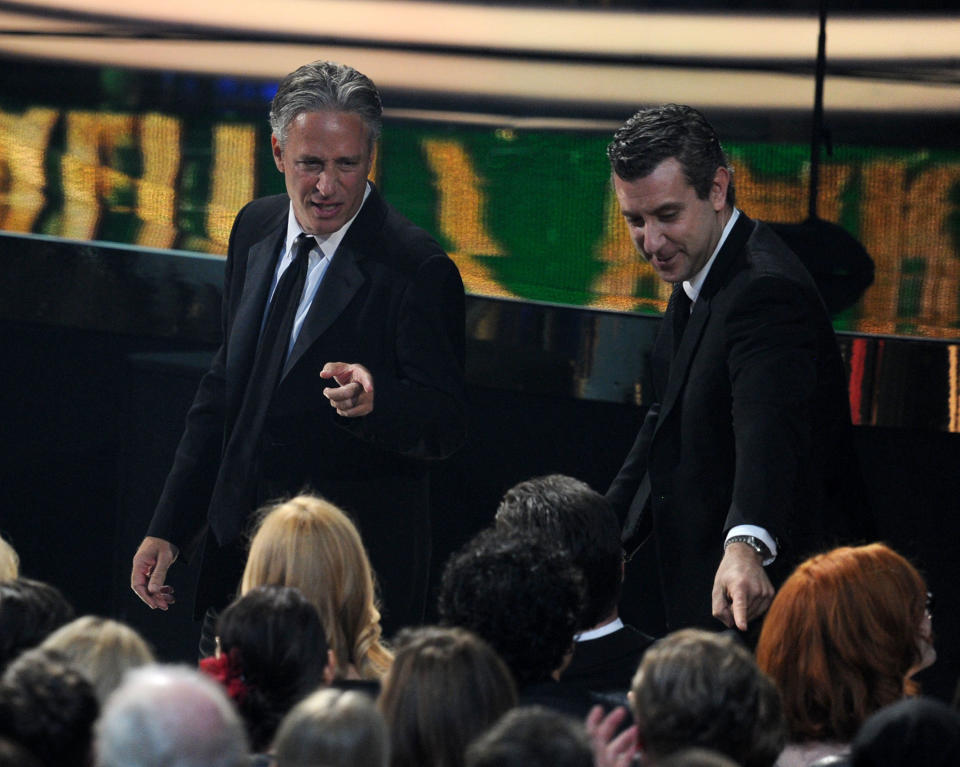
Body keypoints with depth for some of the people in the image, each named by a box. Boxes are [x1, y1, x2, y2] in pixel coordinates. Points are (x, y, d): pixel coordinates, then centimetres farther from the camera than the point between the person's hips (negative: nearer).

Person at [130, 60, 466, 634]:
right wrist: (169, 527, 14)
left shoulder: (415, 269, -15)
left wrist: (373, 402, -38)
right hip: (237, 550, 6)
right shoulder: (256, 228, 6)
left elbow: (445, 425, -16)